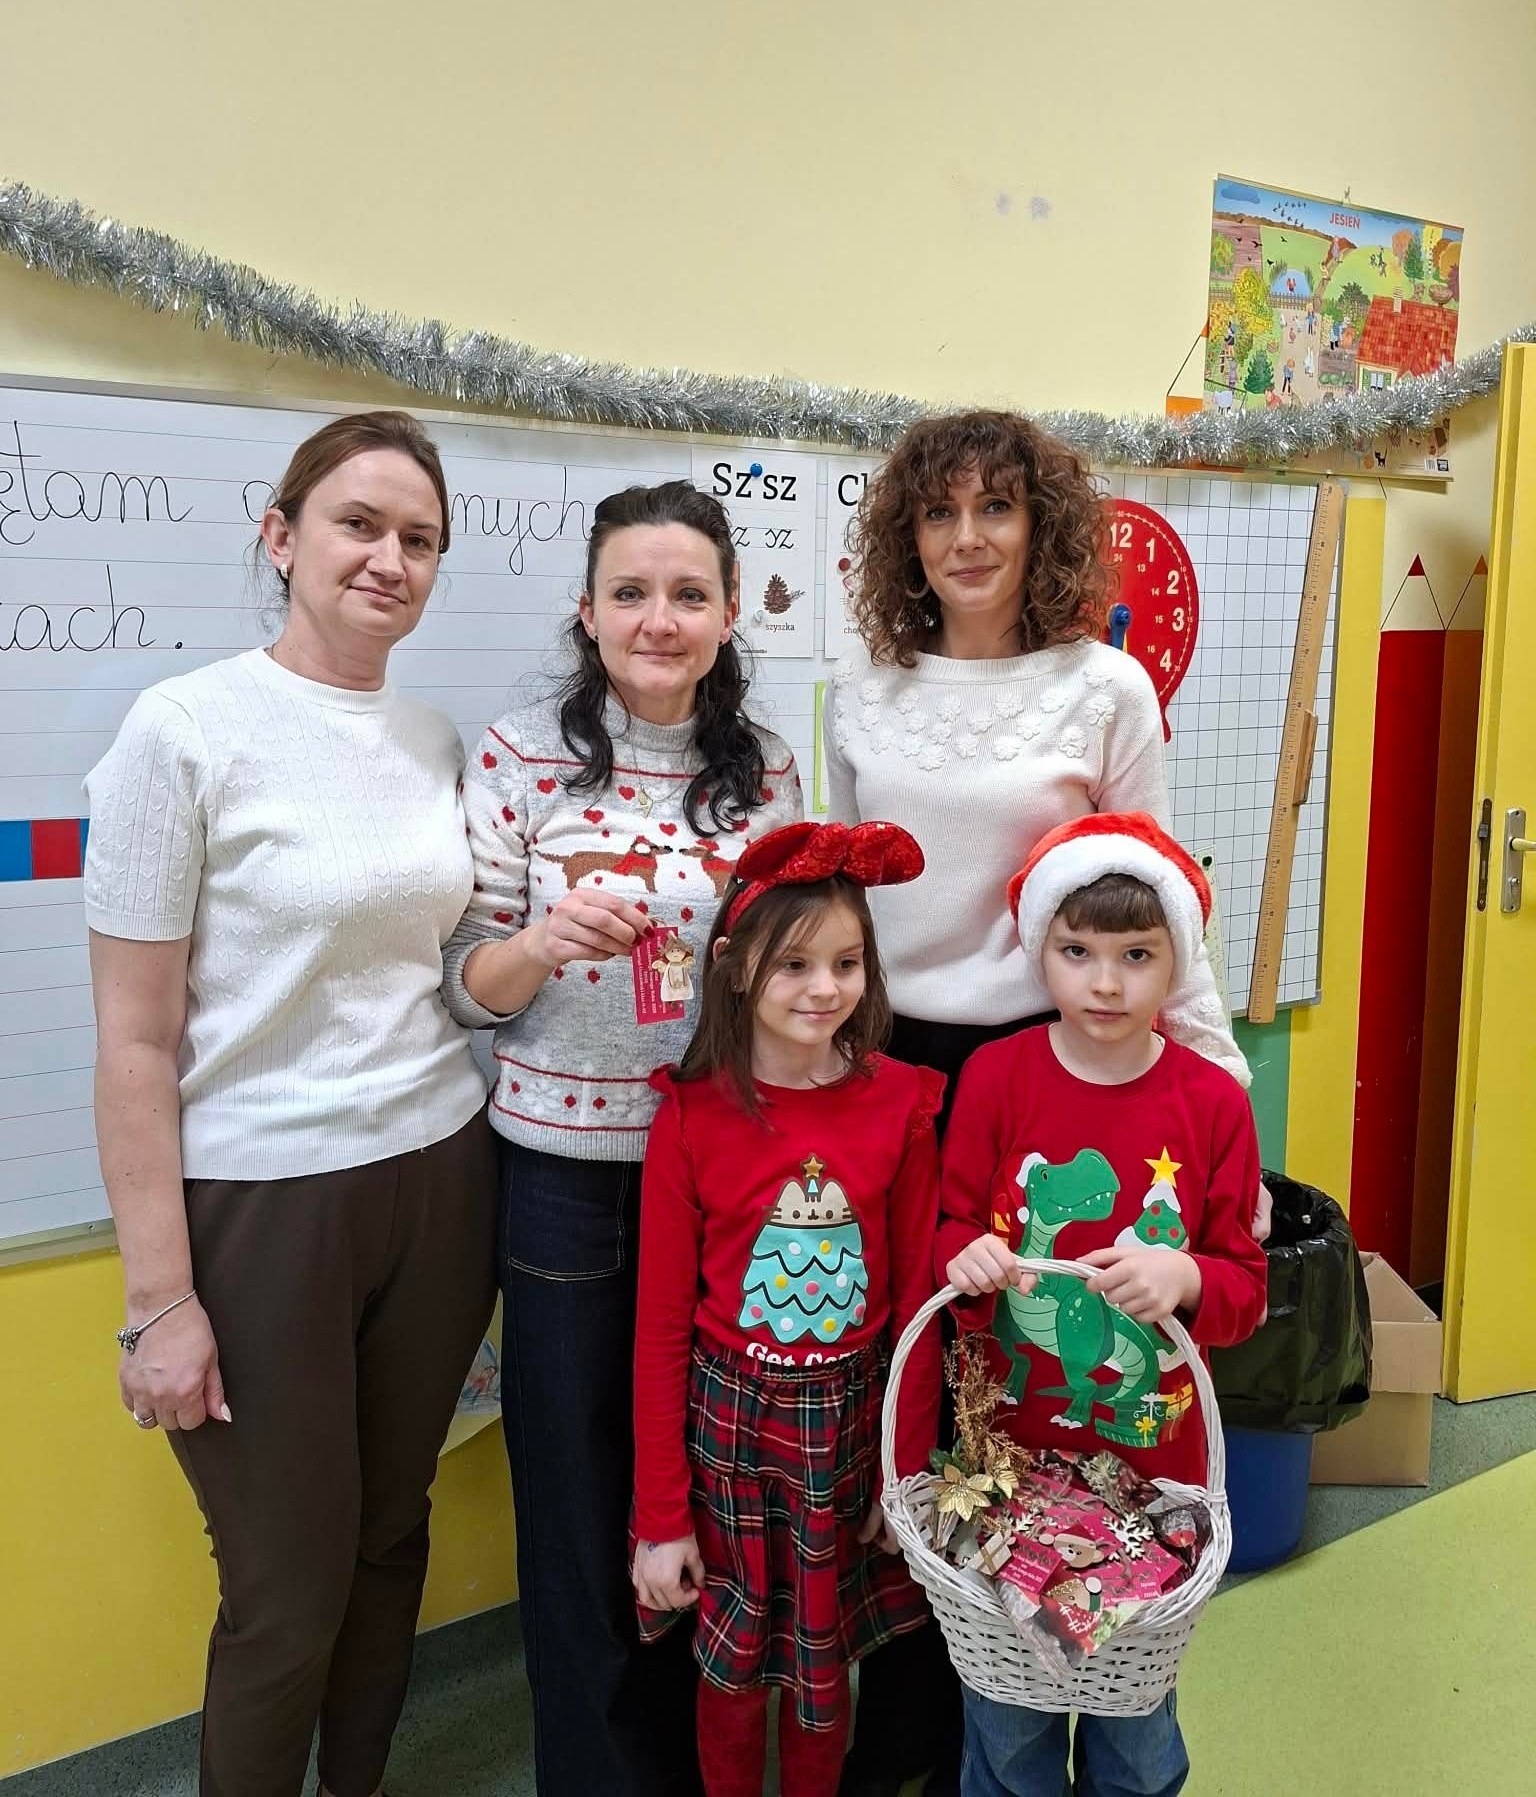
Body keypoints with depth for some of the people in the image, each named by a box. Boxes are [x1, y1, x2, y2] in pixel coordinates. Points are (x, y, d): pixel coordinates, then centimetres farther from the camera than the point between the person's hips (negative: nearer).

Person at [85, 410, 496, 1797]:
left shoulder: (438, 739, 5)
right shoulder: (189, 728, -10)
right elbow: (135, 1041, -11)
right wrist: (159, 1298, -11)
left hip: (439, 1179, 5)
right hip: (259, 1202, -5)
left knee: (392, 1537, 18)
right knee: (288, 1590, 7)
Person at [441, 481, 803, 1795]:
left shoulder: (768, 770, 2)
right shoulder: (521, 758, -7)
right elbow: (467, 984, -5)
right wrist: (547, 941, -24)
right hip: (568, 1168, -2)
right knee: (580, 1481, 11)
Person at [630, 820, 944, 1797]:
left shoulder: (901, 1104, -7)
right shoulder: (692, 1117, -12)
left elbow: (917, 1298, -1)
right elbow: (662, 1324, -7)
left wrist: (908, 1471, 0)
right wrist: (662, 1516, -5)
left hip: (850, 1418, 1)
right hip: (726, 1416, -1)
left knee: (825, 1665, 17)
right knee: (732, 1664, 15)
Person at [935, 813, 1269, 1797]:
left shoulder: (1213, 1102, -8)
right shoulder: (995, 1075, -8)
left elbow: (1246, 1284, -3)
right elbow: (950, 1226, 0)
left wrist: (1183, 1280, -24)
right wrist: (967, 1258, -22)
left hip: (1151, 1451, 0)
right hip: (1007, 1443, 0)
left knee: (1136, 1691, 19)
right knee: (1006, 1698, 15)